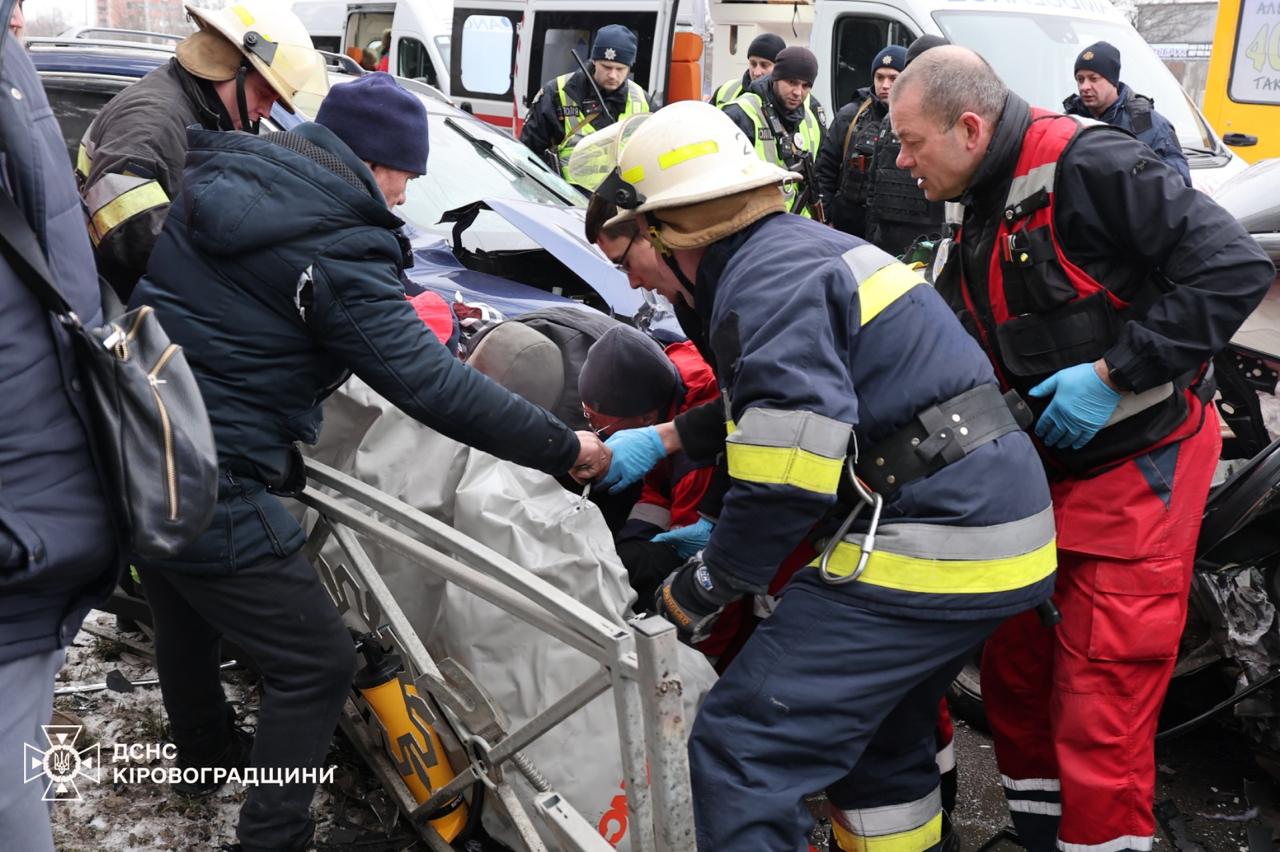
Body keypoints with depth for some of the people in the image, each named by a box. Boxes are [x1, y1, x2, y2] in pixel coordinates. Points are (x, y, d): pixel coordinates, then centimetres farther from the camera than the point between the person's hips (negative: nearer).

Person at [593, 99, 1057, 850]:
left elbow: (790, 473, -23)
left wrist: (705, 587, -10)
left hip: (930, 548, -11)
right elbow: (768, 409, 25)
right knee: (880, 729, 27)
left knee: (744, 748, -8)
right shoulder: (802, 247, 17)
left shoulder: (767, 276, -15)